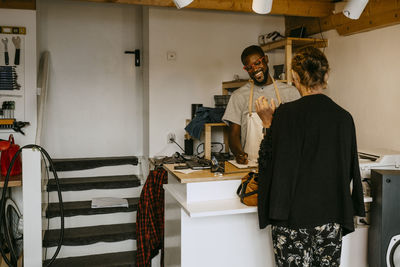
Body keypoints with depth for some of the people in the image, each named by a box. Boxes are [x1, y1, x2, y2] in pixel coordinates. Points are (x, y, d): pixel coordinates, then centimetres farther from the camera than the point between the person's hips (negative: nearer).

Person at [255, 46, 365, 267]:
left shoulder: (287, 114, -14)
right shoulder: (344, 117, 0)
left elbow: (270, 162, -8)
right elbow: (350, 169, 8)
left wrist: (268, 124, 2)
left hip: (294, 217, -4)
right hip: (331, 217, 4)